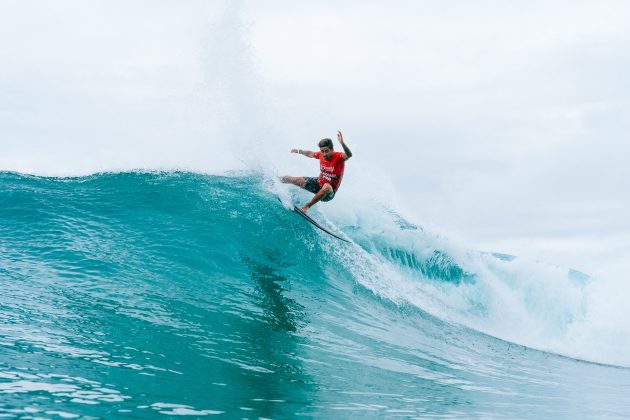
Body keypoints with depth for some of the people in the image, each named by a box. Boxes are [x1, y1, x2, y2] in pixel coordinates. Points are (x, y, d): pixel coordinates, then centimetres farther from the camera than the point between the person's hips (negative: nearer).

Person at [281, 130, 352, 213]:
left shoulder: (339, 157, -25)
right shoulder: (321, 155, -9)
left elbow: (349, 155, -49)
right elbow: (310, 154, 15)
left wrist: (342, 143, -64)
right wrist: (299, 151, 26)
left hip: (329, 192, -6)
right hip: (318, 183, 6)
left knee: (327, 187, -41)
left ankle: (307, 206, -31)